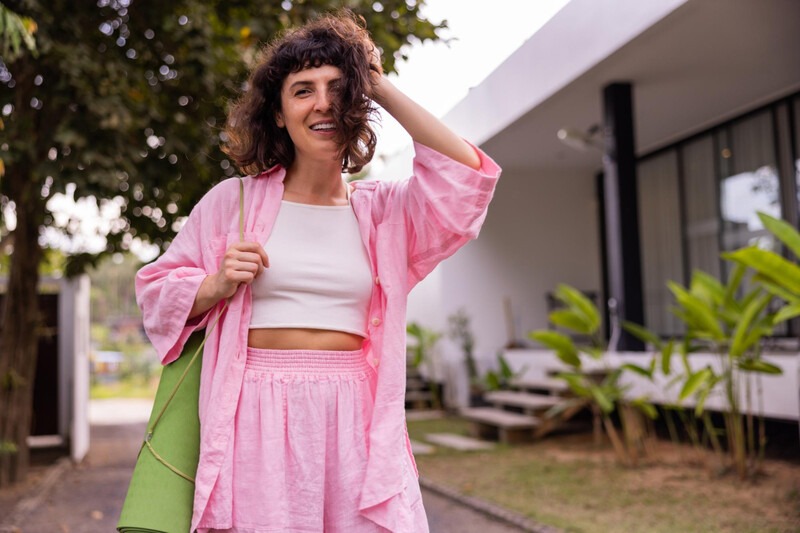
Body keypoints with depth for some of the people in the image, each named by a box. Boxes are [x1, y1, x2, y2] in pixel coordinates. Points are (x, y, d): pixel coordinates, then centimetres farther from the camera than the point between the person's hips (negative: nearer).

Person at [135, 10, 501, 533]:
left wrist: (381, 87, -1)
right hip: (259, 416, -1)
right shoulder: (232, 202, 5)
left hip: (354, 417, 1)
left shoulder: (383, 211, 8)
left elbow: (464, 170, -7)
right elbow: (158, 291, 12)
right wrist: (217, 286, -9)